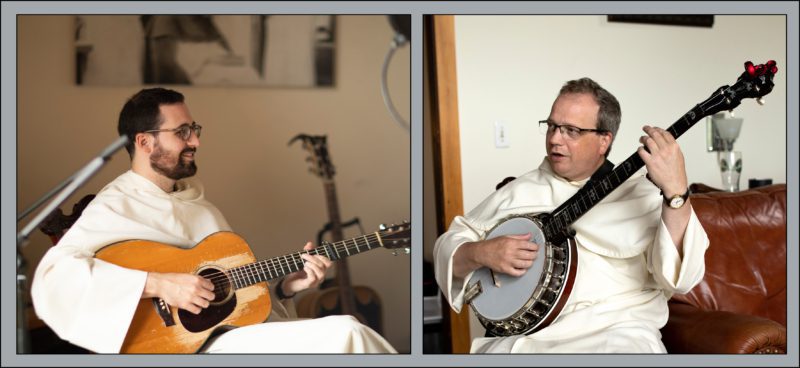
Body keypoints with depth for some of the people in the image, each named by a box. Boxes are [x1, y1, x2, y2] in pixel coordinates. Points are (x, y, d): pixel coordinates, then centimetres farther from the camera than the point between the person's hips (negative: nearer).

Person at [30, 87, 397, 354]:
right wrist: (157, 283, -27)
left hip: (247, 328, 8)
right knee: (342, 333, -25)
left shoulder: (197, 202, 20)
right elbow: (52, 277, -21)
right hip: (199, 342, -8)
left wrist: (285, 285, 3)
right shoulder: (116, 206, -6)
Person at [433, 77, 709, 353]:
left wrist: (676, 191, -23)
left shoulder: (640, 192, 5)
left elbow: (679, 277, -9)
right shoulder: (519, 191, 16)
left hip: (614, 330, -1)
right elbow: (448, 246, 17)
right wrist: (482, 253, -5)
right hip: (526, 334, 2)